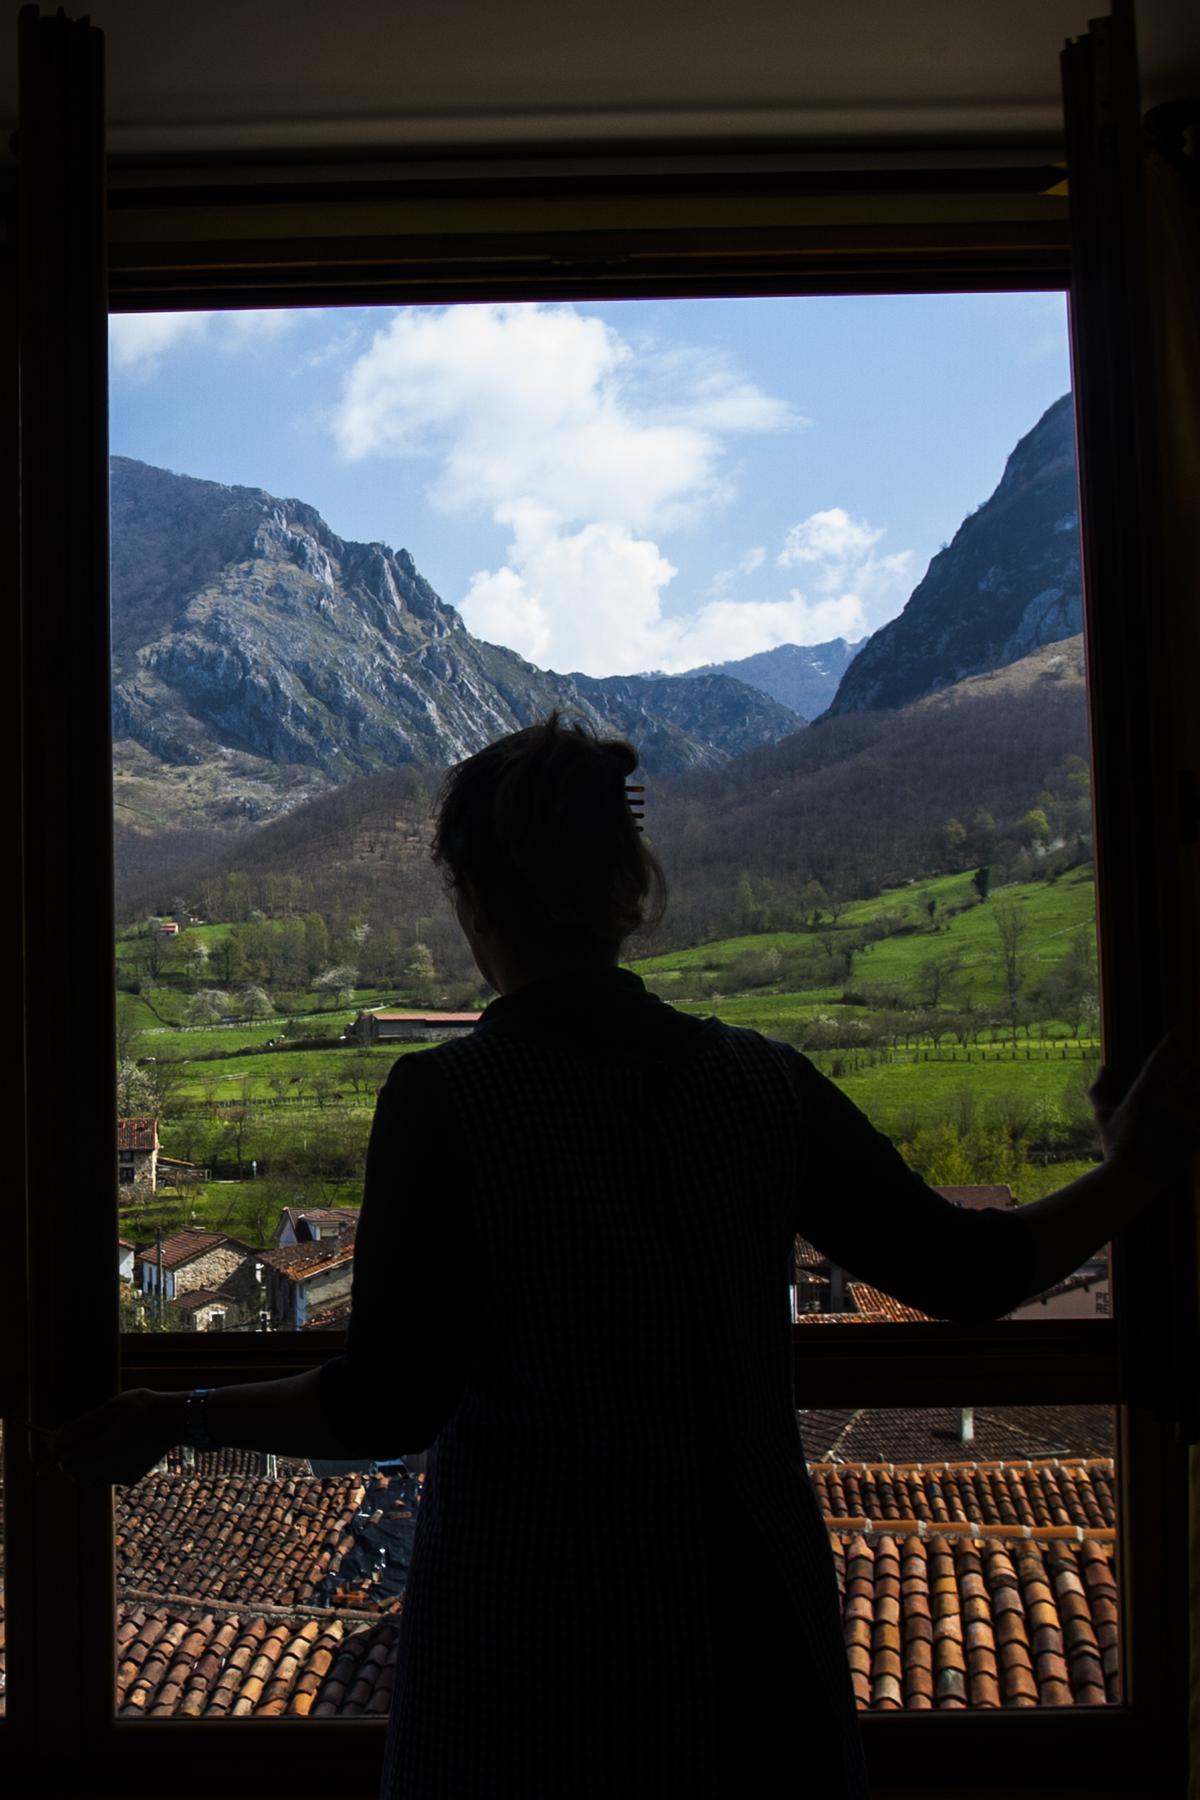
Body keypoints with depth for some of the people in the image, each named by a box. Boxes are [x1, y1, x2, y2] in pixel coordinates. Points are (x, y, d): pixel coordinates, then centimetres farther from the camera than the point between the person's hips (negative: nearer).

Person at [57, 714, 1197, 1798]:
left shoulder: (443, 1100, -18)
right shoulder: (759, 1078, -7)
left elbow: (390, 1404, -16)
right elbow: (963, 1271, -2)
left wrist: (177, 1418, -1)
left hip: (533, 1619, -3)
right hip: (750, 1615, 3)